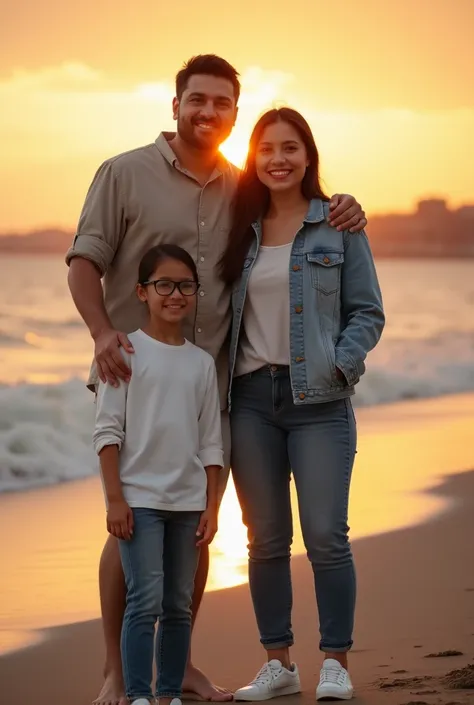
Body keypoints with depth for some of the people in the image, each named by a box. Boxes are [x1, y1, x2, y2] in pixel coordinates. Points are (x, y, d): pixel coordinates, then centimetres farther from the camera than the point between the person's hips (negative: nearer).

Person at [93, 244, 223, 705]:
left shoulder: (201, 362, 9)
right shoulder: (128, 351, -3)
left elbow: (210, 442, 11)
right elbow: (108, 430, -5)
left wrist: (210, 506, 5)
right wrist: (114, 499, -11)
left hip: (188, 500, 4)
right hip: (139, 497, -4)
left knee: (179, 605, 8)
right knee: (145, 600, -10)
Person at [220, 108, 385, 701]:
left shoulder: (338, 225, 3)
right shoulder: (240, 229, 11)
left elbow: (366, 311, 4)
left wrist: (342, 364, -11)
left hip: (318, 401, -3)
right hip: (252, 398, 3)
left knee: (325, 535, -6)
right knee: (266, 539, 5)